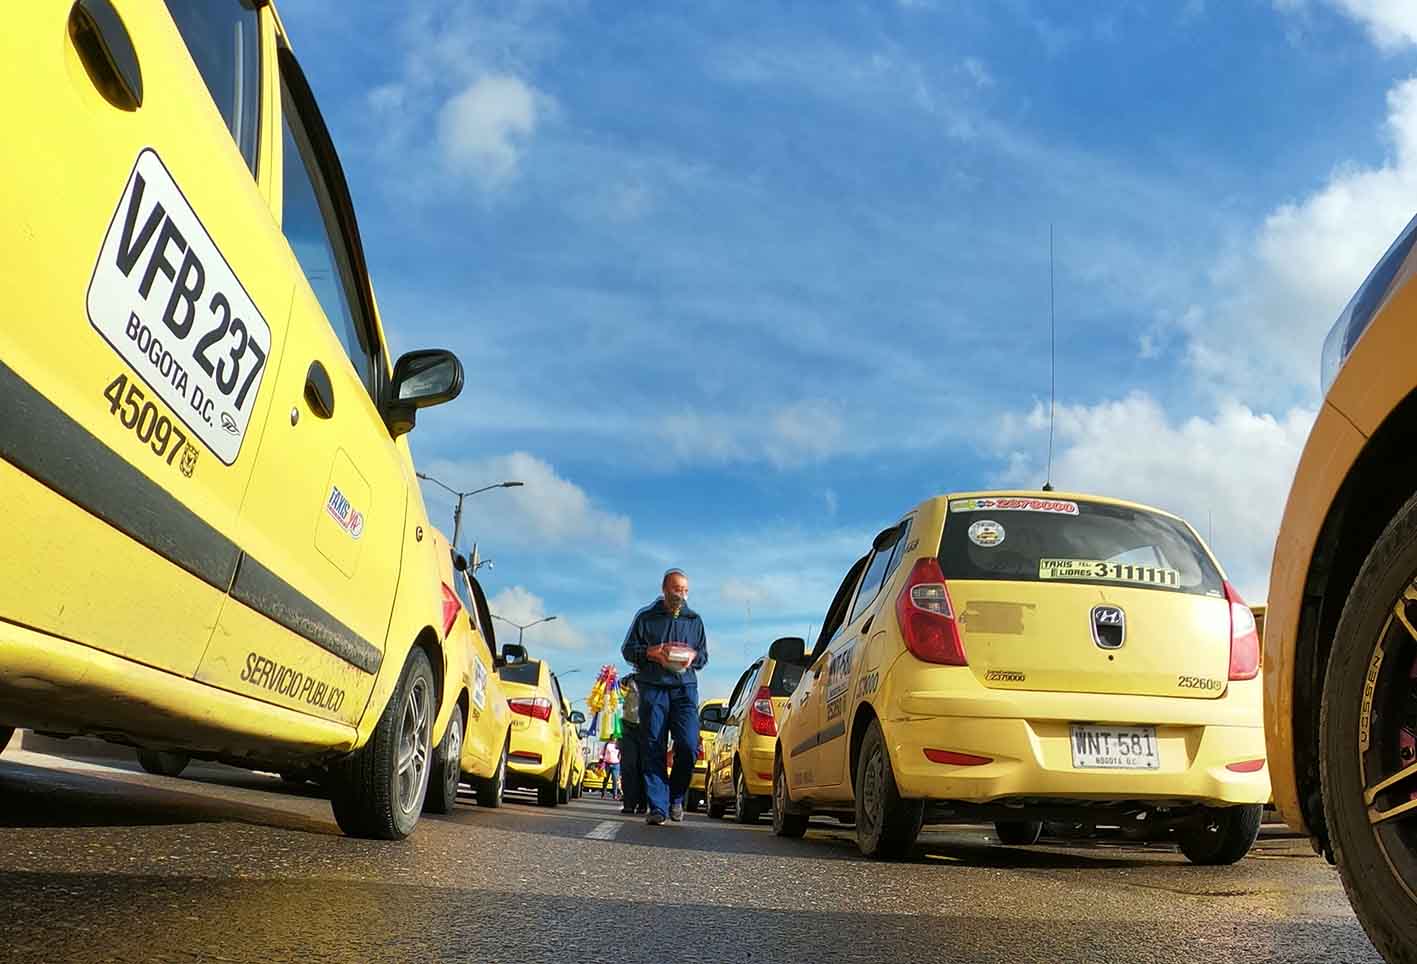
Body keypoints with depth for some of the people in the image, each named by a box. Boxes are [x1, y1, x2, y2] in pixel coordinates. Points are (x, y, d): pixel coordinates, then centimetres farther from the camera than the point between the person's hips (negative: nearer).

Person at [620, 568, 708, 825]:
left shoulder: (694, 620, 18)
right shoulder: (646, 617, 11)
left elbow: (704, 655, 20)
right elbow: (627, 650, 10)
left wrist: (692, 657, -3)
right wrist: (650, 653, -8)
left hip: (684, 687, 1)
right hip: (652, 688, -1)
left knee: (689, 744, -11)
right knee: (653, 748, -5)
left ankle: (676, 798, 10)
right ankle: (657, 806, -2)